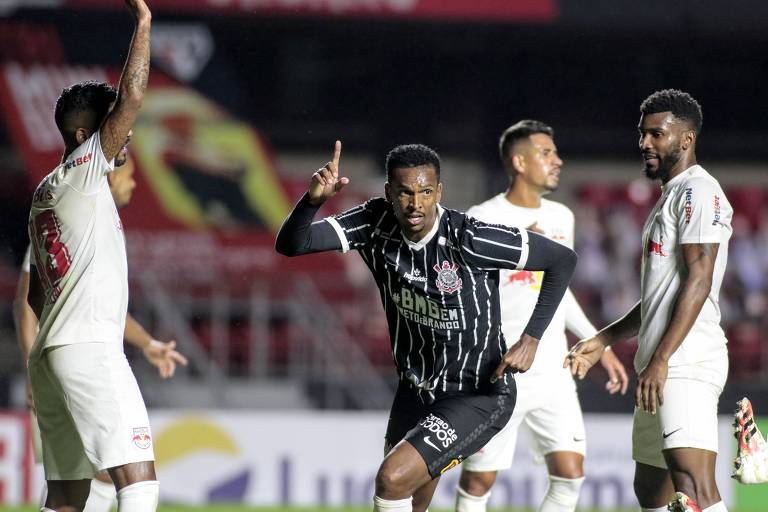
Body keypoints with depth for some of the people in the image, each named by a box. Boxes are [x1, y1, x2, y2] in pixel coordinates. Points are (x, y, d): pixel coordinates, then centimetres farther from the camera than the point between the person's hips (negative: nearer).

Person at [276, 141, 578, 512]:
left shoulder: (468, 239, -25)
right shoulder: (375, 223, -10)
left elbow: (563, 259, -15)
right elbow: (290, 244, -16)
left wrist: (531, 339, -20)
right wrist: (313, 200, -36)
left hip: (478, 397, -7)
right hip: (415, 391, 7)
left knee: (392, 480, -23)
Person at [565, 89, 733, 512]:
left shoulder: (698, 192, -7)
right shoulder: (668, 198, 25)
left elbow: (698, 282, -17)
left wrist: (661, 359, -22)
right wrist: (602, 342, 28)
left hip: (687, 363, -11)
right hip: (659, 368, 11)